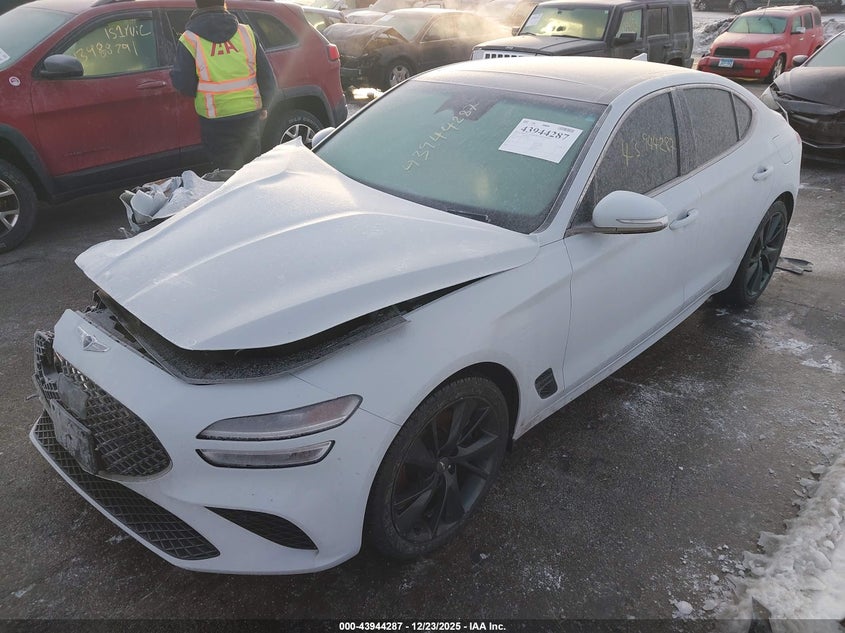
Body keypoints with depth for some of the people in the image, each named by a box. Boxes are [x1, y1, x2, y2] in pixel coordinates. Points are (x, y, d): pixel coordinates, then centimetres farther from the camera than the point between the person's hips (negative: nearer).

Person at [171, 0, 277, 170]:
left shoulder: (189, 40, -8)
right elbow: (266, 76, 4)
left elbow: (183, 85, -8)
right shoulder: (246, 32, -1)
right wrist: (263, 106, 18)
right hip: (250, 116, 3)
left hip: (215, 122, -2)